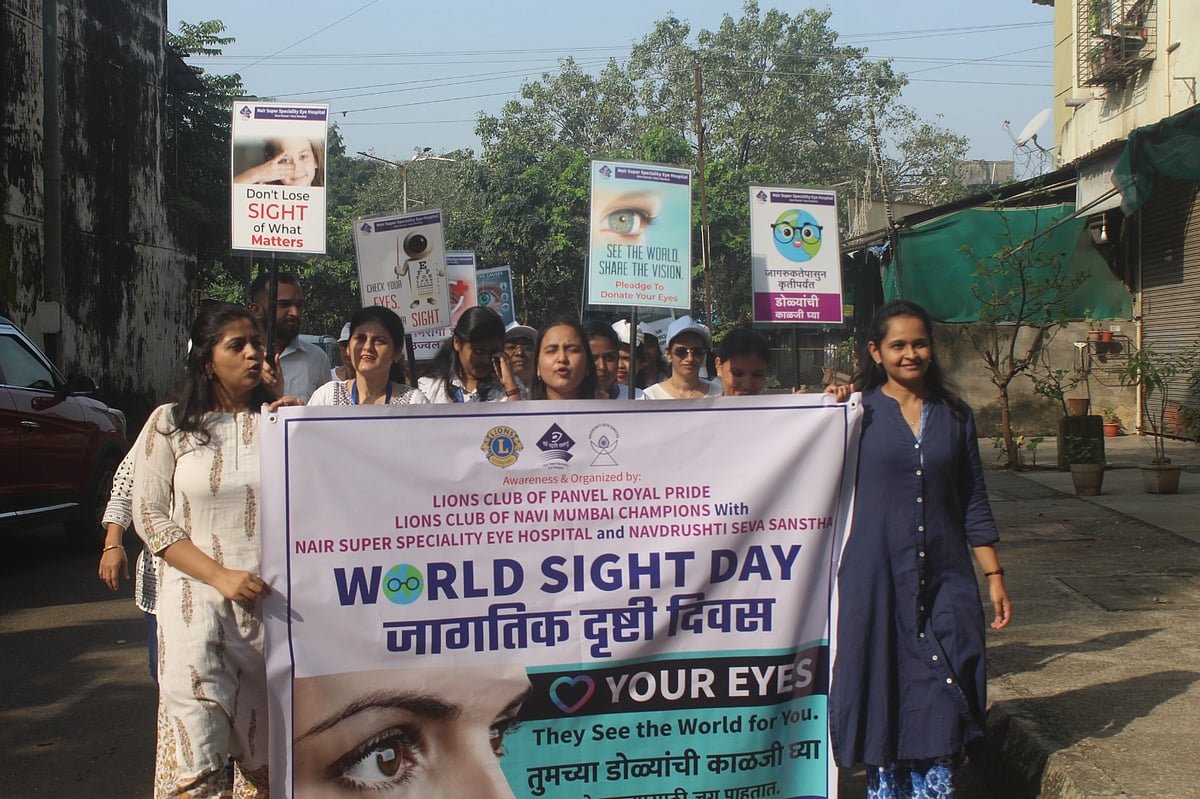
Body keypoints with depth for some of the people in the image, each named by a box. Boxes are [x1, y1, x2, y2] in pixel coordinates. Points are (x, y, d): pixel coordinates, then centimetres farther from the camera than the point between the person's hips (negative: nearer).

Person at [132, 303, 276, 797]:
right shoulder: (170, 423, 5)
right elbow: (150, 515, 1)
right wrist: (220, 575, -10)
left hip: (270, 601, 2)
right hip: (196, 600, -2)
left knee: (265, 749, 6)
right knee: (194, 755, -8)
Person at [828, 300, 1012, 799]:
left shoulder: (954, 415, 9)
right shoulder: (859, 412, 1)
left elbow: (973, 502, 11)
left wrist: (994, 577, 7)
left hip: (945, 577, 2)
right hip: (877, 574, -2)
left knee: (941, 694, 1)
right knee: (883, 688, 3)